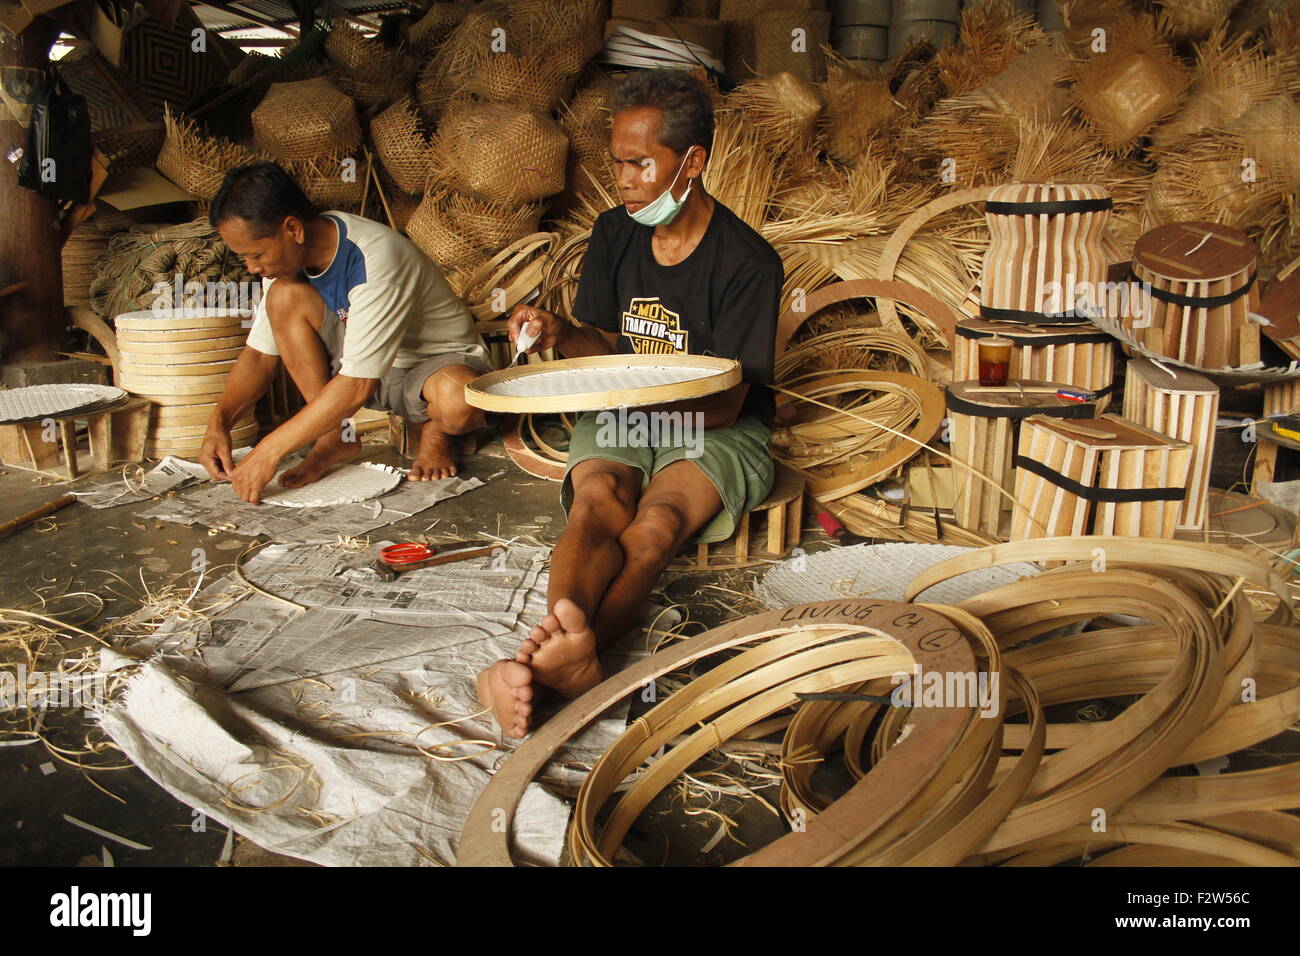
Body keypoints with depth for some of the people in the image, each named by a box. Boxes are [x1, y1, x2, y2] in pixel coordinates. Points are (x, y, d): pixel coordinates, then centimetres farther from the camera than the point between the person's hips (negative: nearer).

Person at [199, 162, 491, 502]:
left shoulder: (375, 258, -32)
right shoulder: (290, 256, -9)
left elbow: (358, 384, -34)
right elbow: (259, 353, 0)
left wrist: (269, 451, -32)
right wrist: (219, 423, -16)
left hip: (440, 360, -6)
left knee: (459, 400, -43)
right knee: (284, 296, -18)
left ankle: (436, 431, -4)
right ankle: (338, 436, -7)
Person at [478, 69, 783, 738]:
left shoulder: (747, 263, -11)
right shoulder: (614, 234, 7)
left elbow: (722, 405, -14)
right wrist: (562, 335, -9)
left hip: (715, 432, -3)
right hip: (622, 419, 4)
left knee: (659, 520, -35)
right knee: (598, 501, -31)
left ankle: (539, 667, -59)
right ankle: (571, 651, -58)